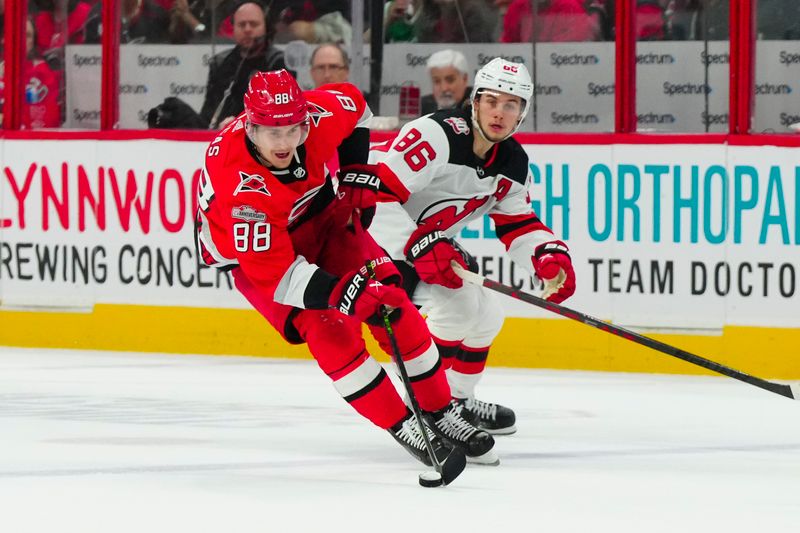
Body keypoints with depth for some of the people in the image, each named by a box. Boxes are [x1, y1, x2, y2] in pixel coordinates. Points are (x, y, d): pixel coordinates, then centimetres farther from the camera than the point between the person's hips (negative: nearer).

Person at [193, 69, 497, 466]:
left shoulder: (317, 116, -27)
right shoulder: (239, 184, -40)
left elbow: (354, 105, 0)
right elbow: (273, 273, -38)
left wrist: (356, 177, -4)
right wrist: (340, 293, -47)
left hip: (320, 214, 5)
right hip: (250, 251, -5)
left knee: (392, 304, -4)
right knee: (327, 328, -22)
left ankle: (441, 414, 10)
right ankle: (402, 426, -8)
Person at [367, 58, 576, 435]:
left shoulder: (513, 163, -2)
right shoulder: (438, 136, -30)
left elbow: (518, 224, 5)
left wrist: (550, 256, -16)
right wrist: (418, 247, -41)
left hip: (430, 240, 10)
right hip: (377, 234, -10)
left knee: (486, 316, 13)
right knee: (457, 303, -23)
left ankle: (458, 401, 30)